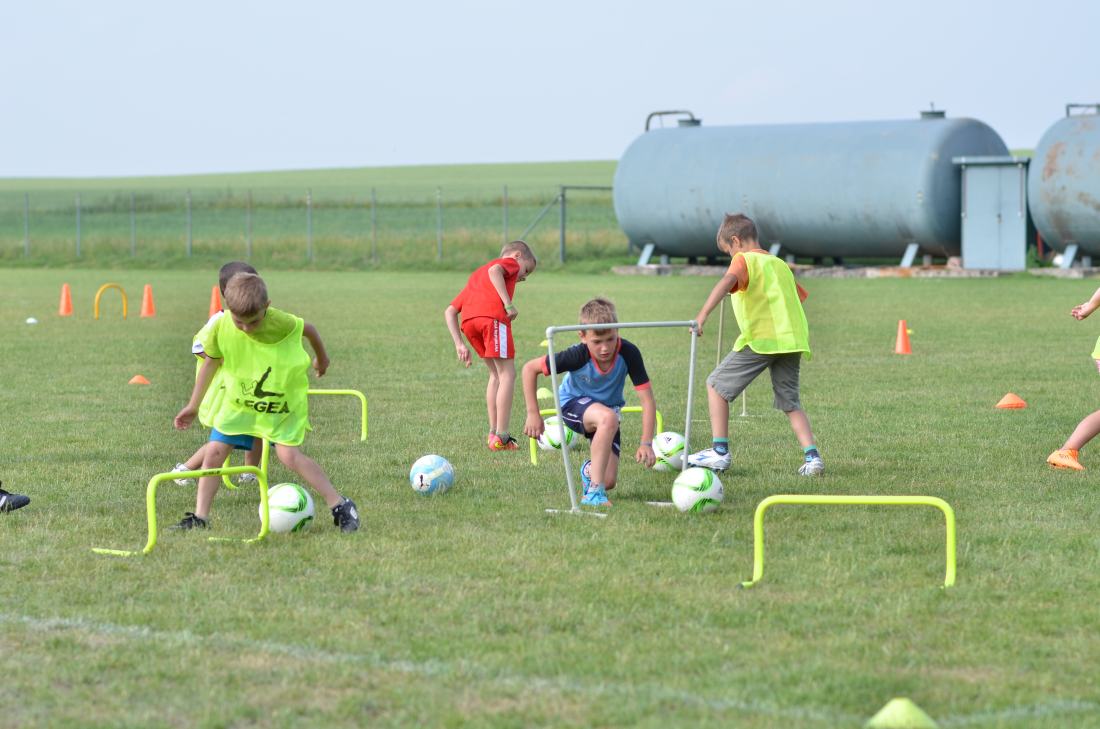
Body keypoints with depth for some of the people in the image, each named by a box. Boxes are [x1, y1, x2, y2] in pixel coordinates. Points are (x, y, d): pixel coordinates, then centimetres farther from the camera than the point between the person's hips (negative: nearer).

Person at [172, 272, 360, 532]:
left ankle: (341, 507, -7)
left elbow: (309, 329, -2)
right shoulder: (221, 328, -19)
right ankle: (199, 518, 6)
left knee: (289, 454, -16)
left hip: (284, 400, -3)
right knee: (214, 452, -5)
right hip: (238, 401, 3)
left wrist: (321, 357, 18)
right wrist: (193, 406, 6)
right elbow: (211, 362, -1)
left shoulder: (284, 324, -26)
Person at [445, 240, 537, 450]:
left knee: (496, 373, 20)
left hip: (468, 322, 7)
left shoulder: (476, 275, 40)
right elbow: (494, 271, -6)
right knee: (507, 373, 0)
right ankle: (501, 437, -5)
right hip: (493, 315, -7)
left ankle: (493, 433, 16)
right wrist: (508, 303, -10)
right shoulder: (510, 263, 22)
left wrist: (459, 344, 25)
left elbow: (450, 312, 30)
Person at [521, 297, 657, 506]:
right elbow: (530, 368, -19)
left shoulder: (628, 353, -29)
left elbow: (648, 401, -25)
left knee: (609, 481, -9)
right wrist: (533, 414, -19)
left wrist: (646, 443, -33)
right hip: (574, 403, -3)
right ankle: (594, 493, -31)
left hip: (607, 409, 3)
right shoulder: (578, 356, -31)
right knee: (608, 418, -39)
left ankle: (590, 471, 30)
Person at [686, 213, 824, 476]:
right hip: (792, 339, 7)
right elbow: (799, 296, 29)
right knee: (791, 403, 15)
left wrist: (703, 313, -33)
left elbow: (728, 280, -21)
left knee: (716, 385, 7)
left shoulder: (744, 260, 0)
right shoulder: (780, 264, 23)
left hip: (760, 339, -7)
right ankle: (812, 457, -2)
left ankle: (720, 452, 3)